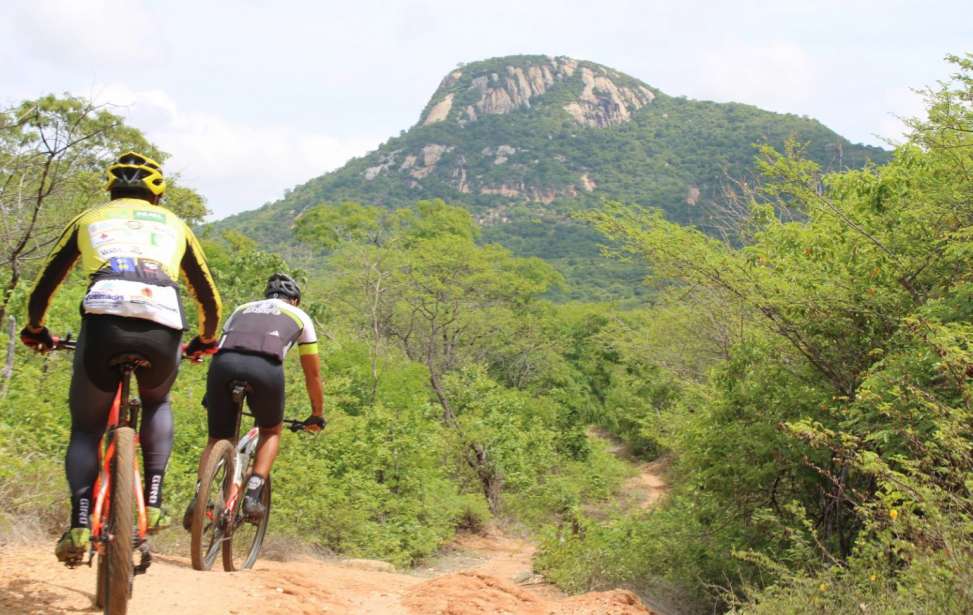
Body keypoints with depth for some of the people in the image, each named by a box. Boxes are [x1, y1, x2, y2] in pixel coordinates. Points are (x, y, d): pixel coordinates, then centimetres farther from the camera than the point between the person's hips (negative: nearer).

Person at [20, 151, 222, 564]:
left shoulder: (88, 219, 28)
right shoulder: (173, 224, 30)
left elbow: (42, 290, 32)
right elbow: (210, 300, 34)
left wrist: (35, 331, 50)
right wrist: (206, 341, 52)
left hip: (104, 321, -1)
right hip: (163, 329, 1)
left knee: (86, 428, 19)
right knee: (157, 403, 32)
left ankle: (80, 525, -1)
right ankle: (153, 503, 17)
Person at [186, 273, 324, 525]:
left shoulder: (242, 309, 38)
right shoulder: (299, 316, 31)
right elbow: (313, 375, 35)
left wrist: (210, 400, 58)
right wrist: (317, 415, 49)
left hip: (223, 364, 2)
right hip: (266, 367, -2)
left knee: (217, 440, 19)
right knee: (271, 431, 25)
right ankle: (253, 495, 8)